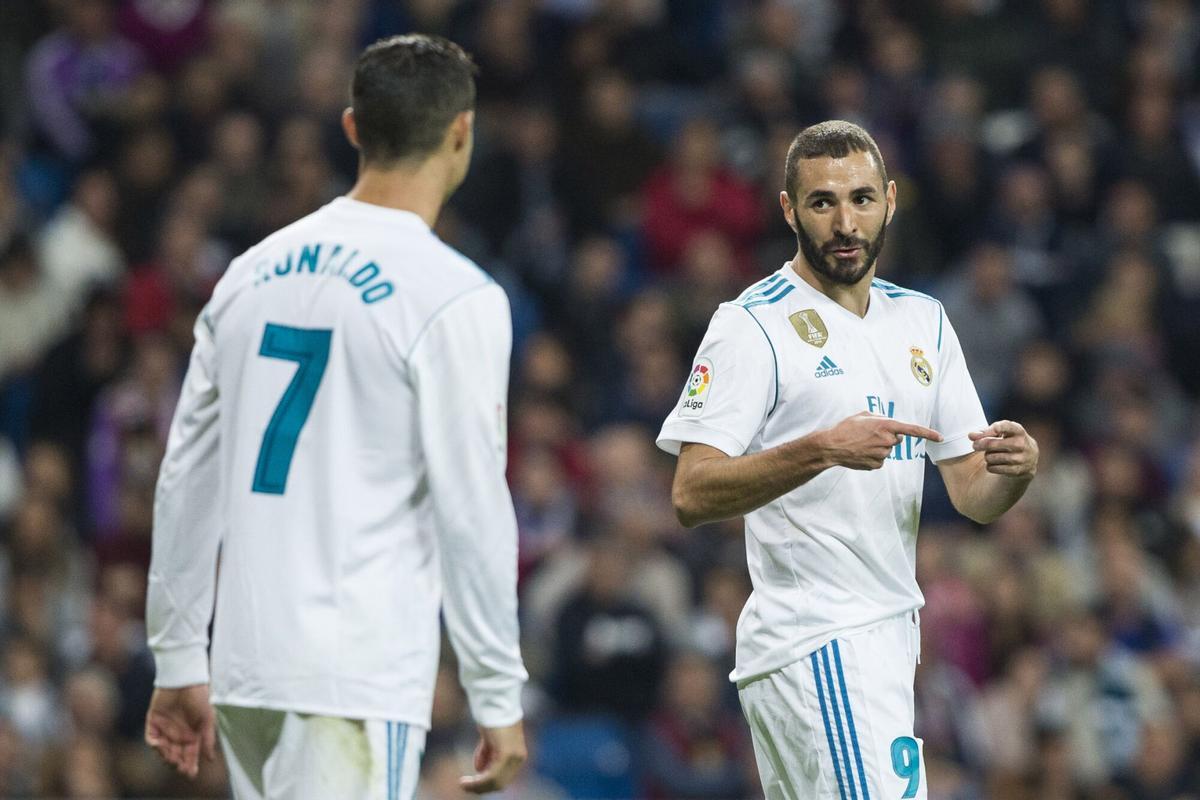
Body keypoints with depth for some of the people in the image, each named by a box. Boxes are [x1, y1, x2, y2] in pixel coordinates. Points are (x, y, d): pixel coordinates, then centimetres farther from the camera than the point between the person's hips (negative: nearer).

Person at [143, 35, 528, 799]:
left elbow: (187, 478, 13)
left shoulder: (253, 271, 11)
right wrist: (500, 699, -4)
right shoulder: (455, 298, -9)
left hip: (246, 666, 7)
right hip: (360, 678, -7)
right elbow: (472, 509, -11)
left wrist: (180, 660, 19)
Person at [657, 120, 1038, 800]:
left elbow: (973, 496, 15)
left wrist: (1016, 468, -9)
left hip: (888, 638, 8)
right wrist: (823, 449, -28)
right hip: (814, 640, -8)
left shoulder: (922, 321, 15)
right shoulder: (752, 324, -6)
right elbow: (692, 495, -16)